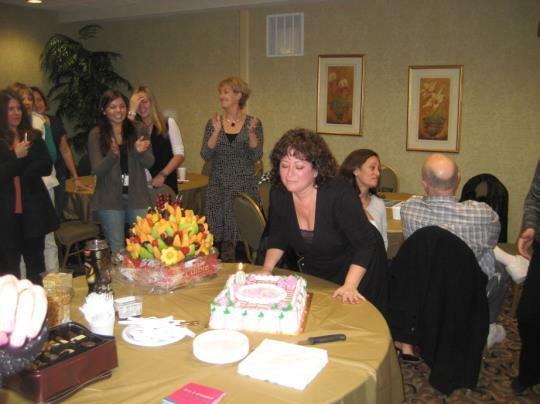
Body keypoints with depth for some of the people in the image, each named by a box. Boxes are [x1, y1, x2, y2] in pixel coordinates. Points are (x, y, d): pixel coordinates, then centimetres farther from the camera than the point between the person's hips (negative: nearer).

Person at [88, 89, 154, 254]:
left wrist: (139, 151, -22)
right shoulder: (96, 135, -1)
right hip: (110, 199, -1)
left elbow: (149, 163, 0)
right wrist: (112, 154, -26)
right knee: (116, 249, 7)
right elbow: (97, 170, -7)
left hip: (137, 196, 1)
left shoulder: (138, 130, 3)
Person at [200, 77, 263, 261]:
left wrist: (251, 132, -20)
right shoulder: (213, 123, 6)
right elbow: (206, 155, -3)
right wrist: (216, 132, -16)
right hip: (218, 186, 2)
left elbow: (256, 155, -6)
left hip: (245, 185, -2)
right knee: (219, 233, 3)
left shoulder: (253, 123, 1)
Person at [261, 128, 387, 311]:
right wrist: (267, 269, -16)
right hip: (314, 273, 5)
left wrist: (350, 286, -37)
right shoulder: (278, 194, -16)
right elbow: (277, 236, -1)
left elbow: (366, 242, -29)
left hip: (358, 269, -4)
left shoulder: (339, 194, -33)